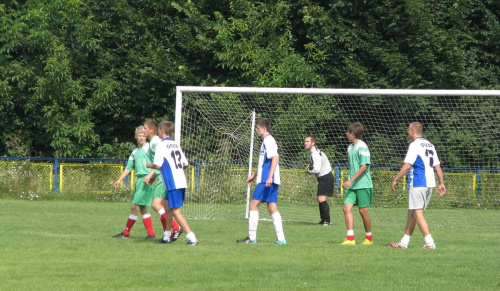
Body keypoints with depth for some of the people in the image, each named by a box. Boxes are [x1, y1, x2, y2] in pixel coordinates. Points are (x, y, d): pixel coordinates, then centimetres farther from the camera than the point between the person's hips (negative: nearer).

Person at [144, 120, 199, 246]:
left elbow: (158, 165, -14)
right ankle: (167, 236, 27)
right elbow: (186, 164, 15)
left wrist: (149, 165, 6)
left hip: (173, 183, -8)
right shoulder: (176, 145, 15)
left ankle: (191, 238, -15)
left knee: (176, 211, -6)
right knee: (167, 206, 21)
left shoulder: (161, 145, -7)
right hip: (182, 182, 8)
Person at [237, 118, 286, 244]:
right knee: (272, 207, 7)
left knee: (254, 204, -7)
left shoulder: (268, 141, -11)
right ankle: (281, 238, 3)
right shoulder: (267, 141, 21)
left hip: (266, 181, -10)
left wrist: (269, 177, -30)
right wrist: (254, 175, 36)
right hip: (272, 181, 10)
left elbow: (275, 158, -23)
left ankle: (252, 237, -7)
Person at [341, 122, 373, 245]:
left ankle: (369, 238, 16)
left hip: (363, 184, -8)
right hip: (352, 185, 8)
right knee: (347, 208, -6)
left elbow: (364, 166, -18)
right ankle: (350, 238, -9)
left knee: (363, 210, 0)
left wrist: (351, 180, -22)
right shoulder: (350, 147, 14)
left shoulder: (362, 147, -12)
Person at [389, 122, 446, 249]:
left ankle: (429, 242, -13)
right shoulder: (430, 145, 16)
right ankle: (404, 242, 18)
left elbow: (407, 166, -14)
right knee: (411, 213, 14)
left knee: (417, 213, -6)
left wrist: (395, 180, -7)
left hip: (418, 183, -8)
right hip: (429, 183, 8)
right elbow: (437, 166, 15)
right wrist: (441, 183, 17)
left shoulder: (415, 145, -9)